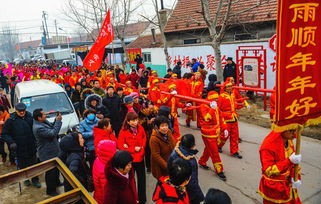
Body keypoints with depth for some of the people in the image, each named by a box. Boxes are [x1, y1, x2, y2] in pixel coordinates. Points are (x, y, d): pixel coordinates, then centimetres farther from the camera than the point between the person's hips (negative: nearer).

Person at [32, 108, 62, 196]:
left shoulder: (44, 121, -2)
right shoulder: (38, 128, -31)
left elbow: (52, 127, 10)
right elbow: (53, 133, -32)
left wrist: (56, 120, -9)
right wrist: (58, 121, -26)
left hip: (53, 151, 10)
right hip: (47, 154, -10)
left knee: (56, 168, 27)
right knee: (50, 172, 6)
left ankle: (56, 182, 49)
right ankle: (50, 190, 24)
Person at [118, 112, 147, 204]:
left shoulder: (140, 128, -5)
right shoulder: (123, 131, -16)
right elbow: (120, 146, -15)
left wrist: (142, 146, -8)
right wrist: (133, 149, -18)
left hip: (140, 158, 4)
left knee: (142, 179, 15)